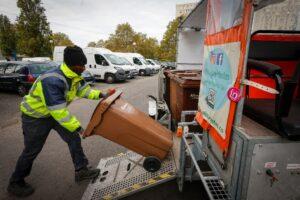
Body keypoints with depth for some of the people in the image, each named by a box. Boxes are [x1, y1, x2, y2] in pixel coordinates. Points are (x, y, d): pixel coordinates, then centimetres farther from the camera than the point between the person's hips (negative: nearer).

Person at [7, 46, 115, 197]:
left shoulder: (74, 76, -11)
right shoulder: (52, 81, -37)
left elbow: (84, 90, 4)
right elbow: (58, 111, -37)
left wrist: (100, 95, -12)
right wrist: (77, 127, -30)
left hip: (57, 112, 8)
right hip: (35, 116, -7)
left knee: (74, 139, 3)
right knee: (32, 151, 6)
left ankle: (81, 170, 17)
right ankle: (15, 183, 32)